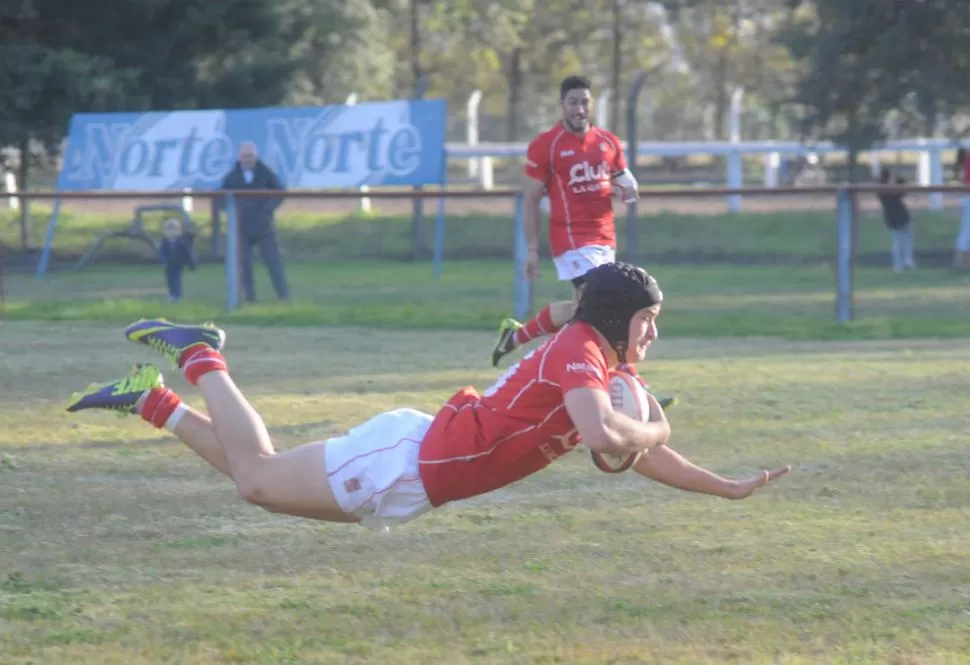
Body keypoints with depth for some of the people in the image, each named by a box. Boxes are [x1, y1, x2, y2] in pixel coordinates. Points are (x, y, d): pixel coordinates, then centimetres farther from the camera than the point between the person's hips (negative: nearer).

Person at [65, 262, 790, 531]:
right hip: (405, 461, -9)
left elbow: (642, 456, 21)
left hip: (413, 476, 9)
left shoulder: (599, 371, 12)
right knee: (257, 477, -5)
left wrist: (730, 488, 16)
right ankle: (201, 358, 10)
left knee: (260, 478, 15)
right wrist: (655, 428, -15)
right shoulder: (578, 352, -18)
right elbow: (605, 437, -35)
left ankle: (151, 400, 22)